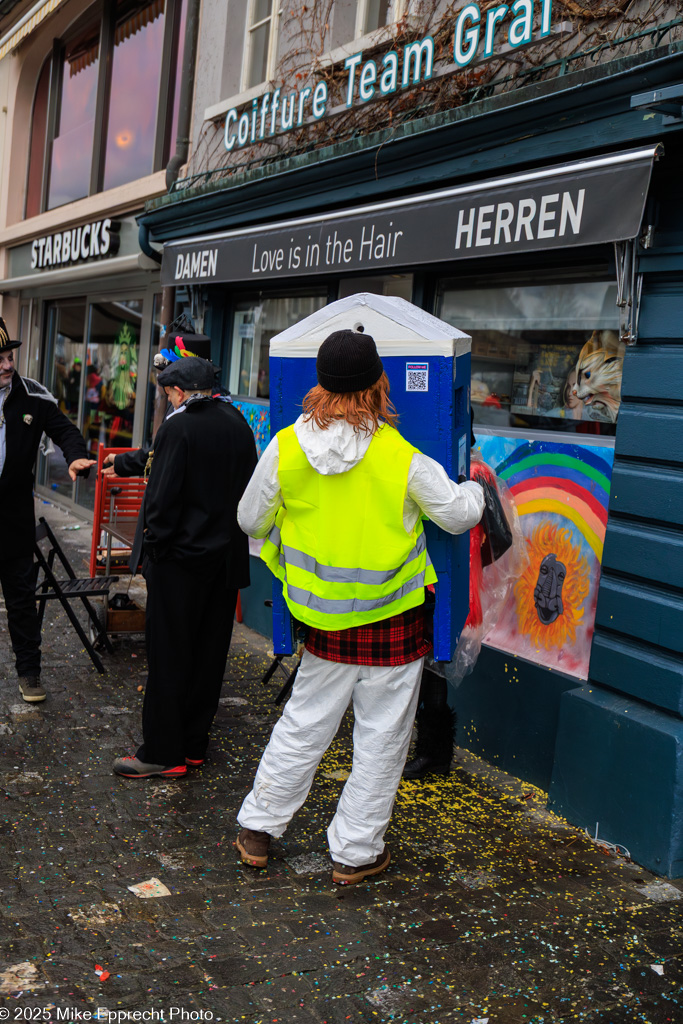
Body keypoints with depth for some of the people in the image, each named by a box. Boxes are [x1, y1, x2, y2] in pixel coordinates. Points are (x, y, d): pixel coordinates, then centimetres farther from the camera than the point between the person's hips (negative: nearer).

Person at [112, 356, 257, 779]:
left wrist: (153, 546, -7)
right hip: (226, 556, 7)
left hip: (182, 558, -7)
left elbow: (162, 496, -18)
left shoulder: (178, 428, -15)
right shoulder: (238, 424, 6)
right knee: (210, 653, 13)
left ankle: (162, 753, 9)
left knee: (169, 655, 2)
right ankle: (195, 744, 23)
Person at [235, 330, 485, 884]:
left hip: (325, 616, 3)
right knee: (382, 736, 12)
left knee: (304, 723, 19)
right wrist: (475, 489, 17)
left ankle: (258, 828, 29)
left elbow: (251, 518, 3)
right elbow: (458, 514, -4)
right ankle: (355, 851, 22)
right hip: (394, 615, -3)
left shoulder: (286, 446, -9)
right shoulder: (402, 457, -16)